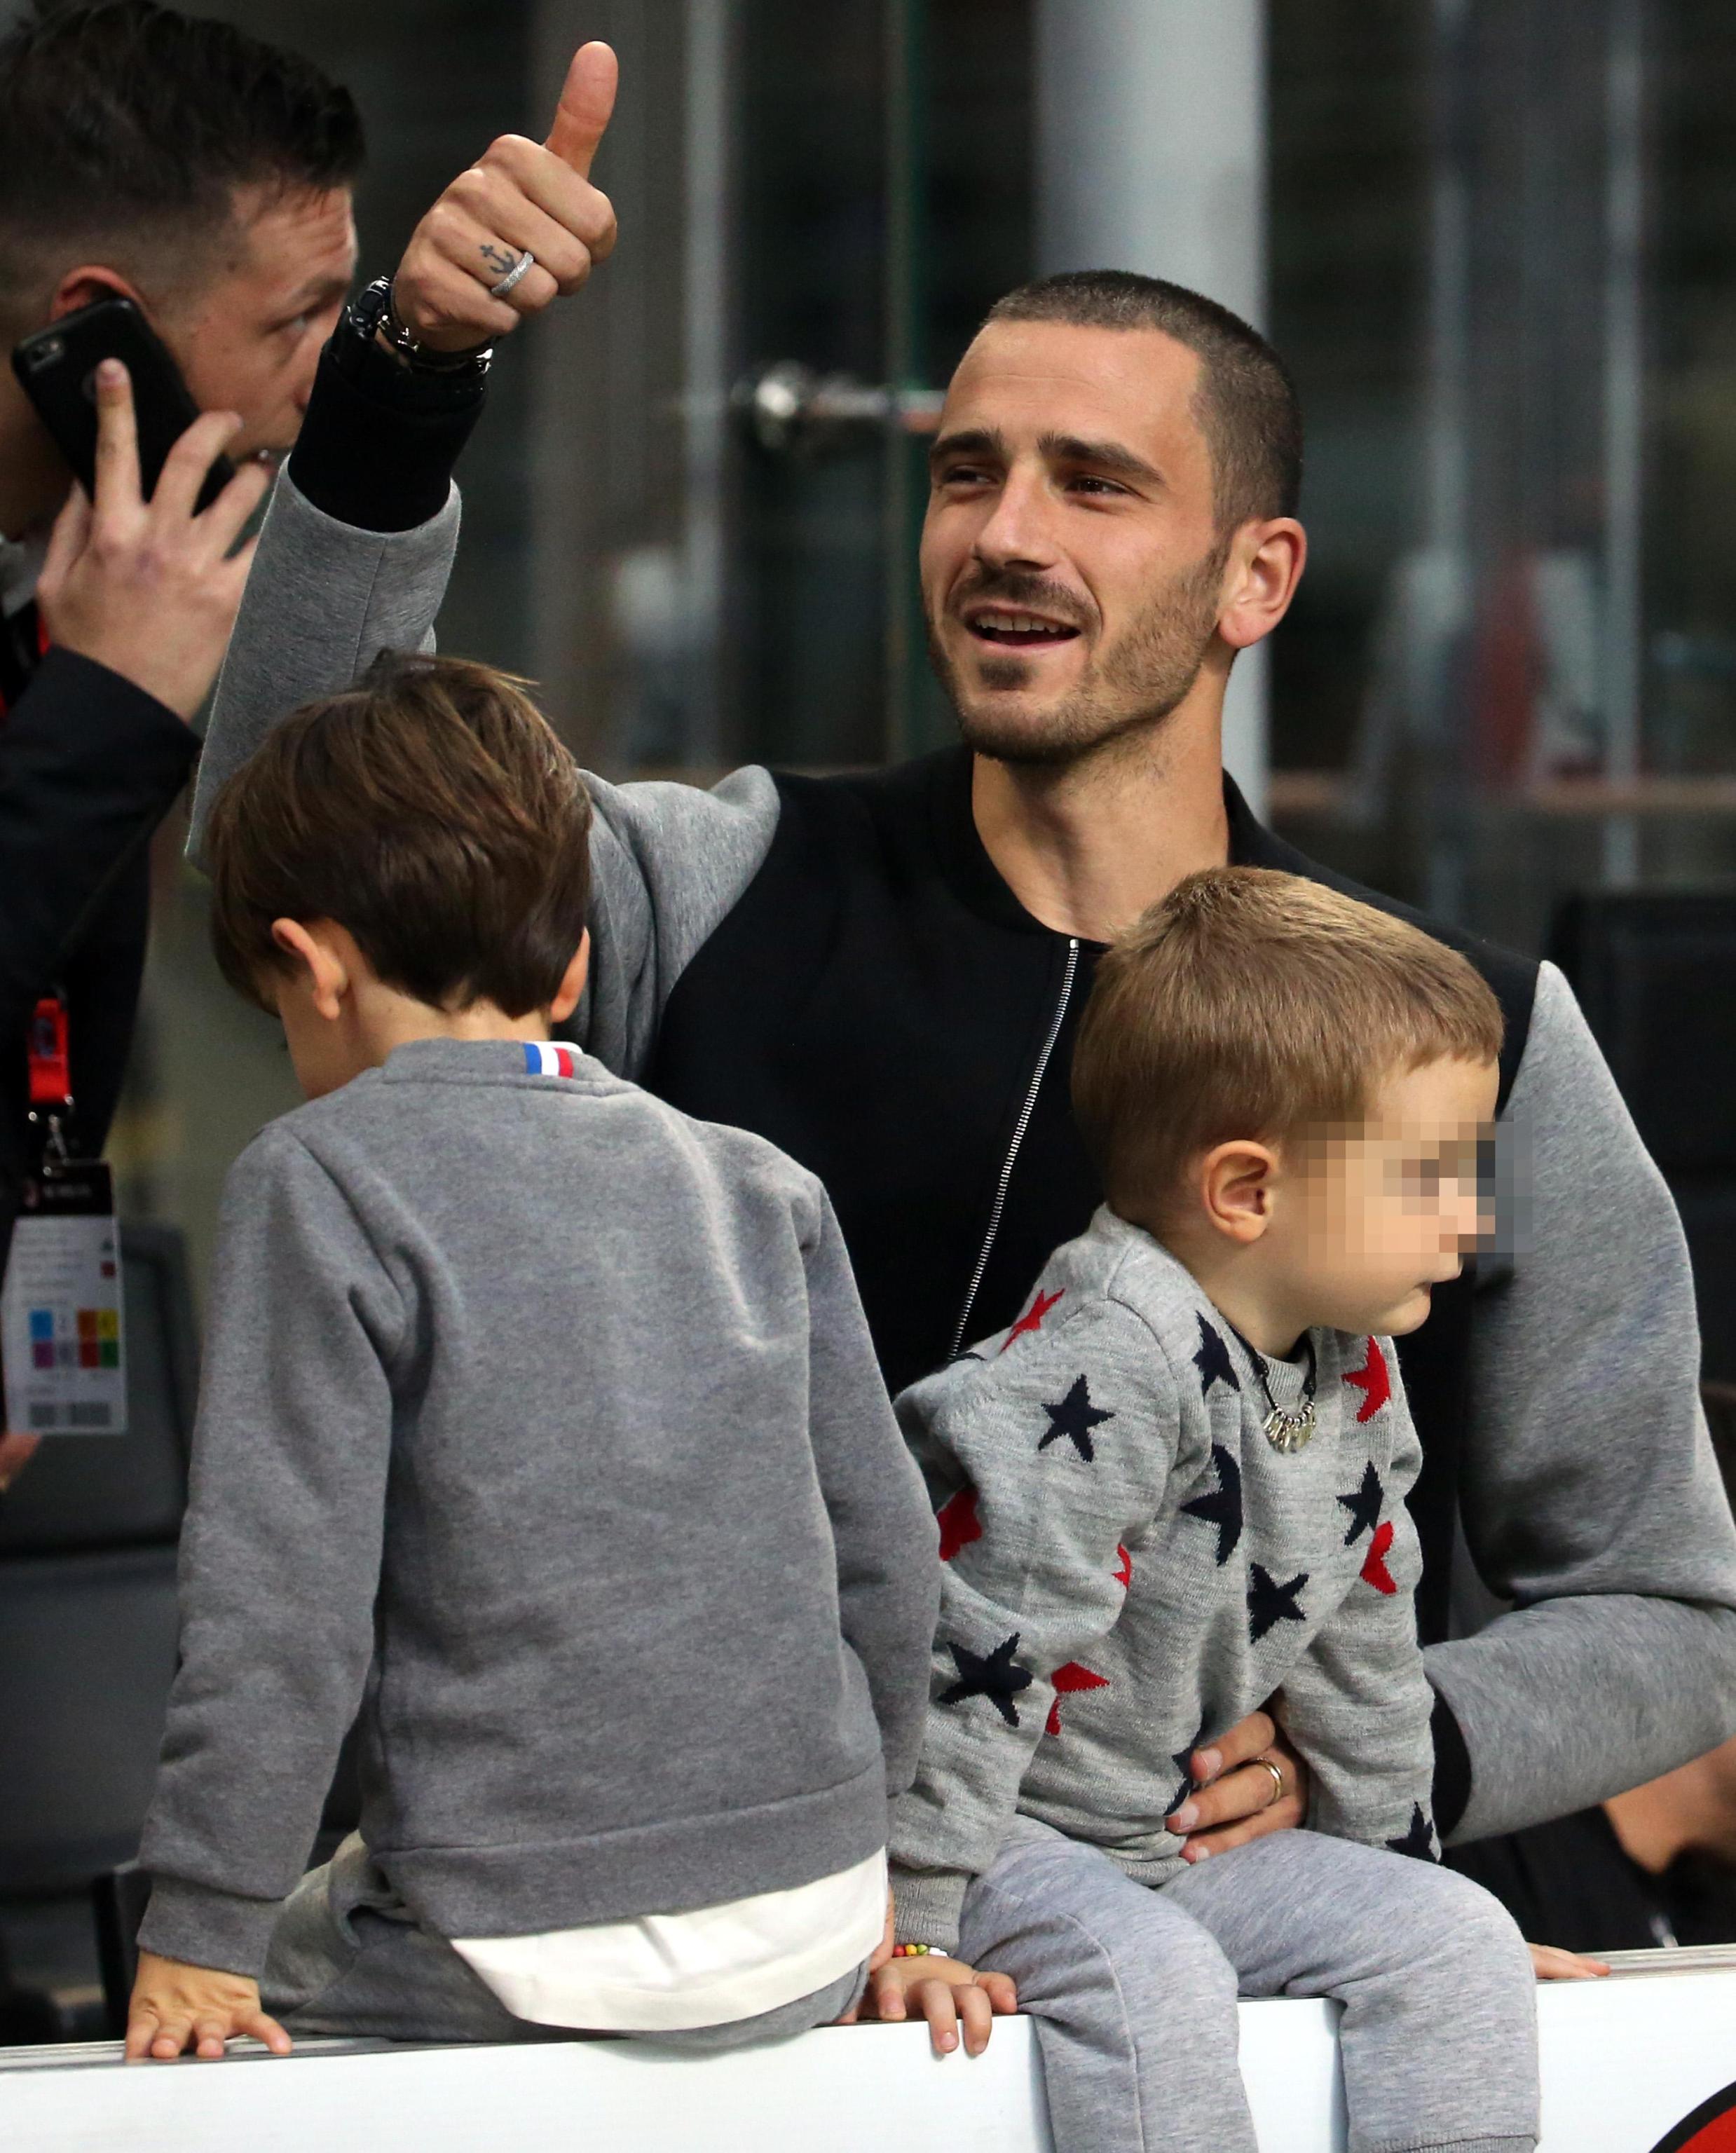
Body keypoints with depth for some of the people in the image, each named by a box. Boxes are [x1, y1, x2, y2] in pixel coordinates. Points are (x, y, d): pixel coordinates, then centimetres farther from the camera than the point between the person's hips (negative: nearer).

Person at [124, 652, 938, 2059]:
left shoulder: (325, 1182, -8)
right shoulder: (756, 1188, 9)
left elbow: (283, 1589, -11)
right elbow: (884, 1540, 13)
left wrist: (205, 1931, -5)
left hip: (535, 1950, -6)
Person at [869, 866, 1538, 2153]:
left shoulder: (1356, 1373, 3)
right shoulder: (1105, 1368, -25)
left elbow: (1362, 1660, 16)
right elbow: (978, 1647, -26)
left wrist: (1398, 1880, 21)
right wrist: (905, 1926, -26)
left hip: (1179, 1833, 8)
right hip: (1001, 1838, -8)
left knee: (1457, 1945, -4)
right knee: (1151, 1980, -33)